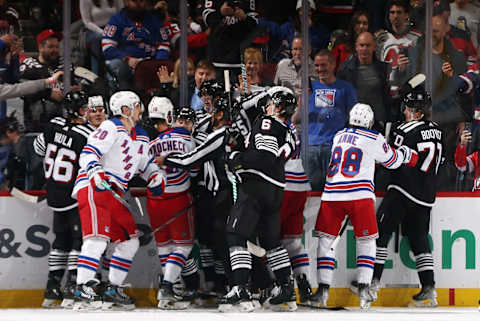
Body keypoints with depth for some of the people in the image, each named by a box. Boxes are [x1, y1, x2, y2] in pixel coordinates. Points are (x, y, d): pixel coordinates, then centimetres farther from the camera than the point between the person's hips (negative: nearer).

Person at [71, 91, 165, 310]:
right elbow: (88, 153, -17)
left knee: (129, 241, 10)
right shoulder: (111, 128, -9)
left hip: (113, 193, 10)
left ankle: (113, 290, 17)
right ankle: (83, 291, -29)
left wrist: (155, 175, 12)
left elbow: (145, 163, 32)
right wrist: (95, 171, -35)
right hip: (92, 187, -10)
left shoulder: (141, 137, 19)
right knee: (97, 238, -23)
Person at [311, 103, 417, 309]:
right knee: (366, 241, 9)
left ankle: (323, 289, 3)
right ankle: (363, 289, -3)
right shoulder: (374, 140, 2)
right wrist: (406, 154, 37)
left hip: (331, 195, 3)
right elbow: (391, 161, 15)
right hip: (360, 196, -3)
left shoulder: (338, 136, 16)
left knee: (325, 240, 11)